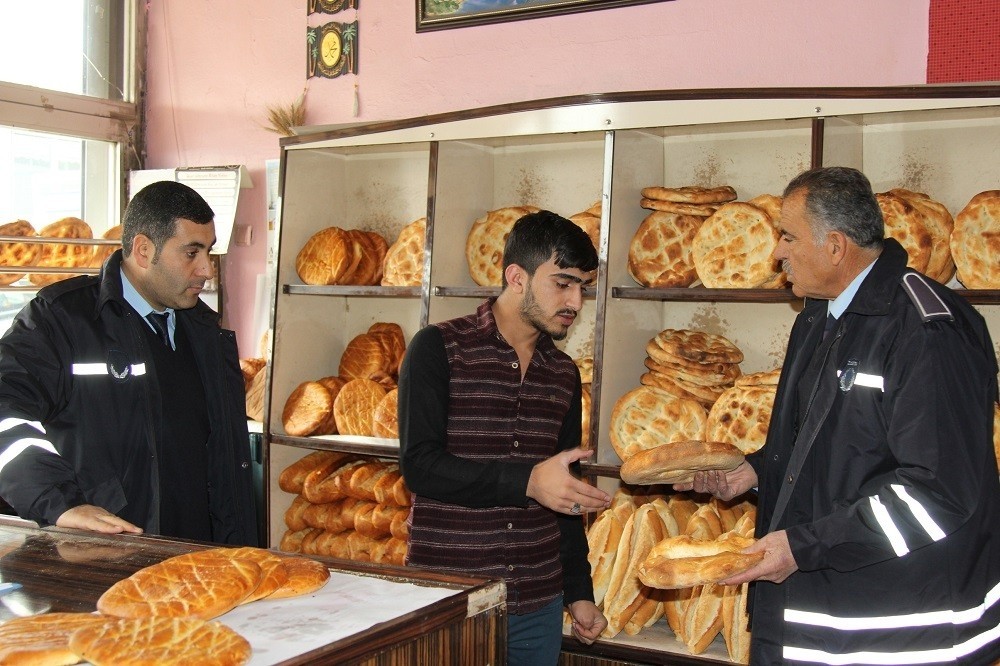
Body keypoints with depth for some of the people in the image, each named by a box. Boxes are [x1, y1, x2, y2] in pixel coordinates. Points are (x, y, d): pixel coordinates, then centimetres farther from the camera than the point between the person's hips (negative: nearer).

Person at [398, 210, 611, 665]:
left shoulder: (564, 374, 9)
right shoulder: (439, 349, -8)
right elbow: (419, 466, -16)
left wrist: (578, 592, 14)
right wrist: (526, 481, -26)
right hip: (447, 598, -5)